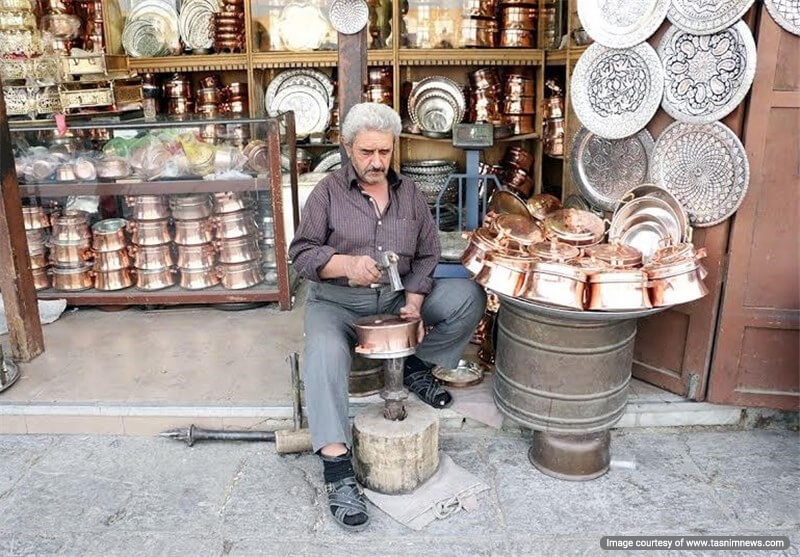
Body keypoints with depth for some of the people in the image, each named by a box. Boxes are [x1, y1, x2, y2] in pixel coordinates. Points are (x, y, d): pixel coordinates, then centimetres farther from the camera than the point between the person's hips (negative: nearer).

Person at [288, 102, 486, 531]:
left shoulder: (409, 193, 9)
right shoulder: (328, 192, -1)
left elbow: (427, 255, 9)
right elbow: (301, 254, -7)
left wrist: (413, 301, -9)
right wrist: (347, 264, -27)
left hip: (397, 297, 4)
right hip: (337, 302, -3)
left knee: (470, 296, -13)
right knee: (324, 352, -35)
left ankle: (416, 366, 2)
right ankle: (337, 467, -31)